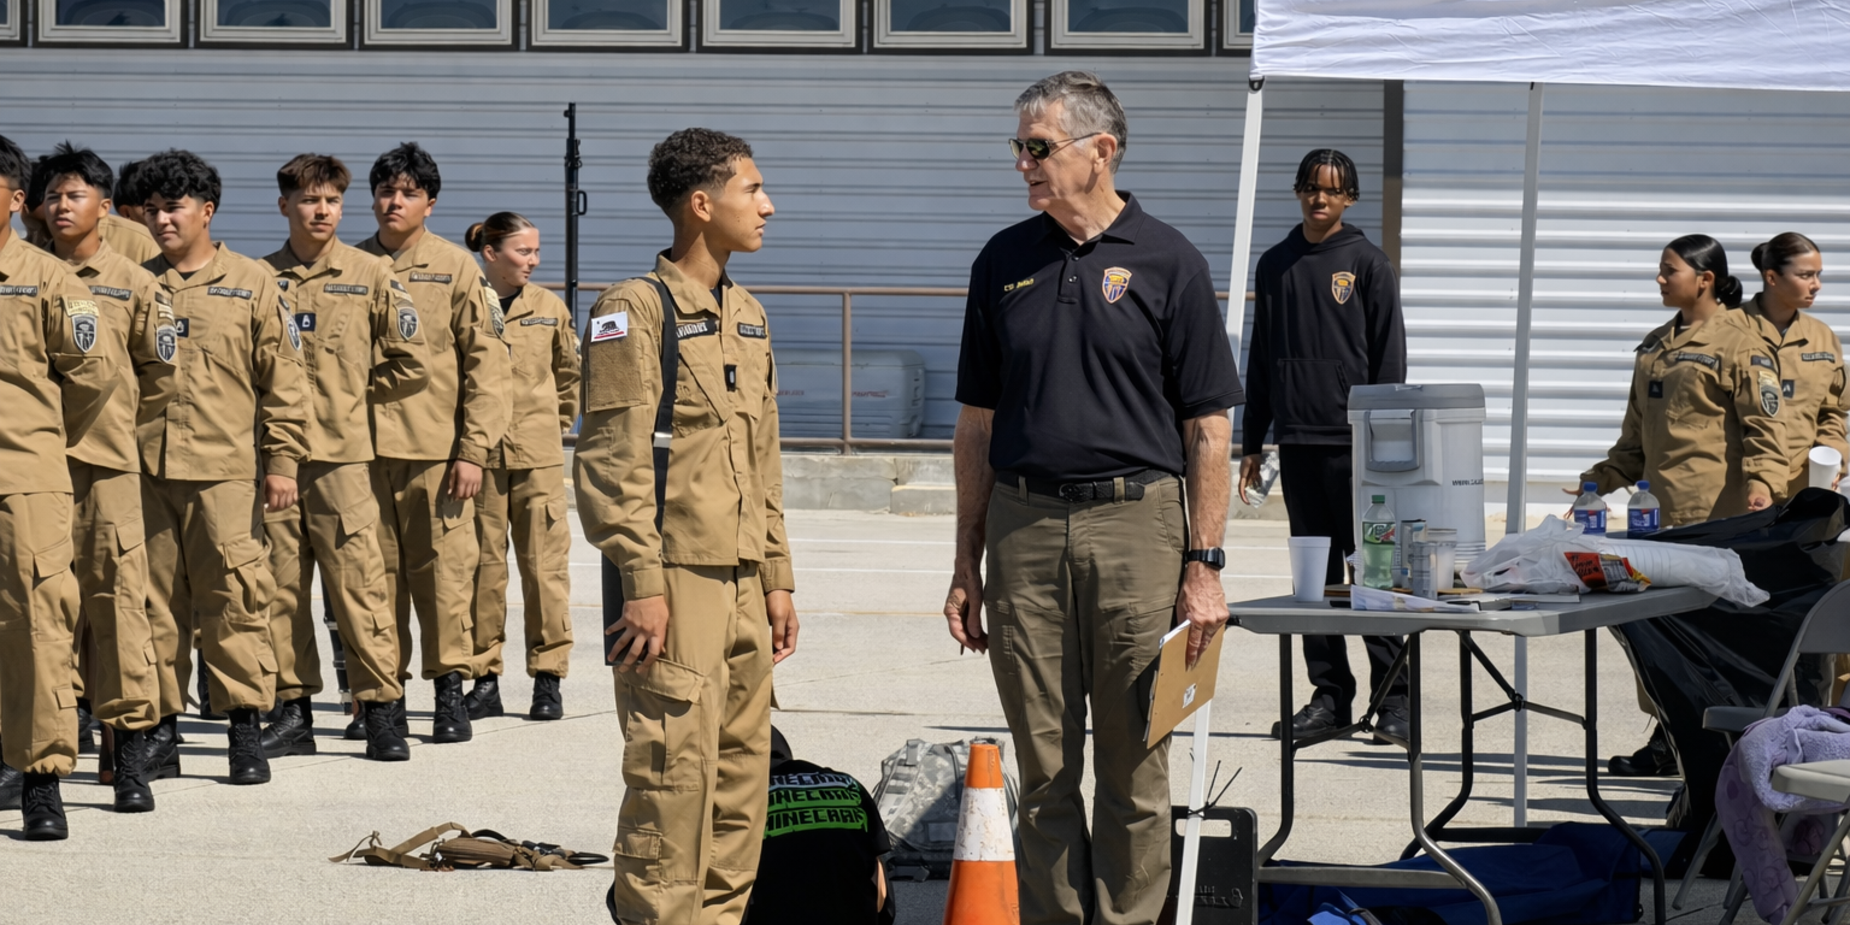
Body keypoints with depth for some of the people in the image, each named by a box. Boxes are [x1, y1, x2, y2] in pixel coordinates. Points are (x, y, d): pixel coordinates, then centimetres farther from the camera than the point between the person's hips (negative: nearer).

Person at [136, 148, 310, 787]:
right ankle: (160, 723, 13)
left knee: (235, 596, -7)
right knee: (154, 599, 4)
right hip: (147, 469, 3)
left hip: (226, 469, -3)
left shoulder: (251, 285, 6)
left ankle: (246, 725, -1)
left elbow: (283, 379, 4)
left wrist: (282, 460, -2)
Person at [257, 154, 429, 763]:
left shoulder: (370, 275, 4)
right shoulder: (260, 277, 9)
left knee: (357, 586, -5)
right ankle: (293, 710, 13)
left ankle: (381, 712, 0)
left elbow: (412, 365, 4)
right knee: (280, 587, 5)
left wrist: (350, 394, 5)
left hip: (341, 455, -2)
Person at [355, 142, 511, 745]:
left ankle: (450, 691, 4)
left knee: (443, 570, -4)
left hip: (436, 449, -2)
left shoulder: (456, 268, 4)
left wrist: (474, 449, -7)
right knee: (375, 571, 4)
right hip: (363, 446, 2)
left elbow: (487, 365, 1)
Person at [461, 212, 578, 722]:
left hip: (539, 457, 1)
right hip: (479, 455, -1)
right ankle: (484, 679, 11)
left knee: (545, 564, -1)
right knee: (482, 567, 4)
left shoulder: (550, 309, 6)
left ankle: (548, 679, 5)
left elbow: (569, 374, 20)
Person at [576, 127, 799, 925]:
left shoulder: (747, 316, 16)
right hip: (675, 581, -8)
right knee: (674, 774, -8)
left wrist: (777, 576, 17)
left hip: (742, 584, 8)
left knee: (741, 775, 10)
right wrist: (642, 583, -18)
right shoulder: (635, 311, -9)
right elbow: (612, 462, -13)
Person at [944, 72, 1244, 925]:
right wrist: (967, 565, 9)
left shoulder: (1167, 262, -1)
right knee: (1044, 772, 6)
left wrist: (1204, 566, -8)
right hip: (1024, 527, 3)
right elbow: (978, 424, 13)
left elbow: (1208, 430, -2)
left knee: (1133, 769, 3)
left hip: (1136, 528, -3)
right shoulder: (1003, 263, 9)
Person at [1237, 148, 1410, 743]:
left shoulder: (1368, 264, 1)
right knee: (1314, 571, 6)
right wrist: (1253, 442, 13)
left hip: (1354, 442, -4)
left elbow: (1390, 360, -1)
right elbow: (1261, 360, 16)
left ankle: (1393, 698, -1)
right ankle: (1330, 695, 12)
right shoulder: (1275, 266, 13)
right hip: (1296, 442, 4)